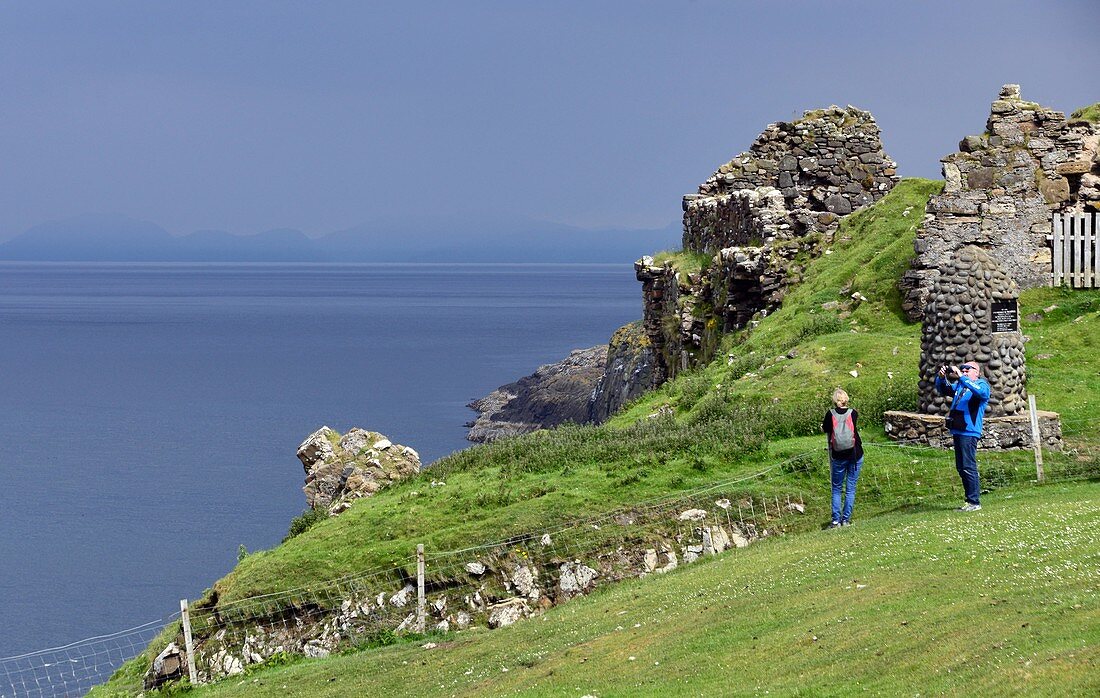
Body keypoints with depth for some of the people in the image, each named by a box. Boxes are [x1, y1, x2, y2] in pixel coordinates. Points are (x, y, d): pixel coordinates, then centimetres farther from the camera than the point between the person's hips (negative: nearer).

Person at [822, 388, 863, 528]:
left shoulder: (831, 414, -9)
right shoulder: (853, 414, -7)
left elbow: (824, 429, 4)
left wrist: (822, 424, 26)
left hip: (838, 457, 0)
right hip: (855, 455, 0)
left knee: (836, 489, 11)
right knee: (851, 488, 8)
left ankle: (836, 520, 4)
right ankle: (846, 519, 7)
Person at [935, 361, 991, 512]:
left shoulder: (982, 384, 0)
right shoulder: (959, 385, 22)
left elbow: (979, 391, -23)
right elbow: (943, 390, 22)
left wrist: (960, 377, -25)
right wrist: (941, 377, 1)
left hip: (969, 432, -8)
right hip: (957, 431, 8)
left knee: (969, 467, -10)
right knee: (961, 468, 11)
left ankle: (974, 502, -8)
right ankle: (970, 500, 17)